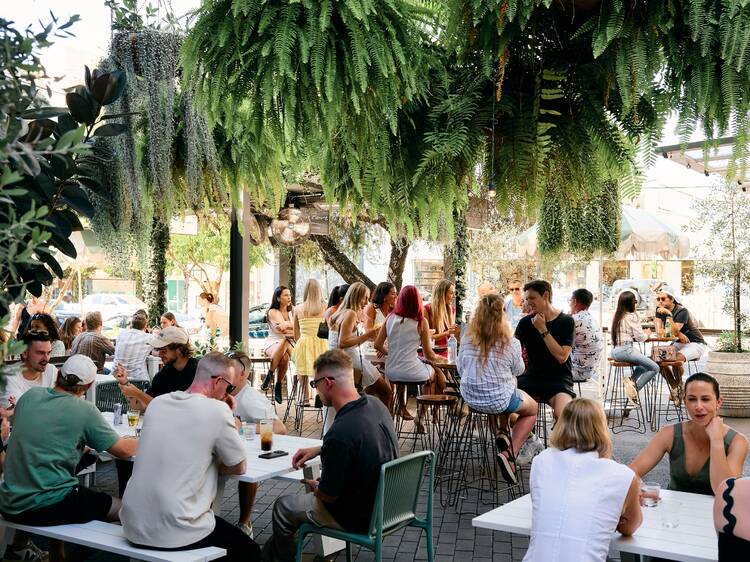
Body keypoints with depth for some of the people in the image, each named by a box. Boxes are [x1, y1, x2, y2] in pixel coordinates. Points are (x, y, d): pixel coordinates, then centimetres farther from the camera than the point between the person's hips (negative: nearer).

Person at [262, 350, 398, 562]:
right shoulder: (375, 405, -7)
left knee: (282, 507, 14)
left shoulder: (340, 433, -33)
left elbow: (328, 495, -20)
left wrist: (314, 486, 2)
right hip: (384, 504, 8)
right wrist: (318, 450, 13)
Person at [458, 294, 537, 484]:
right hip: (499, 400, -4)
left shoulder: (467, 339, -7)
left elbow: (460, 368, 6)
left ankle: (500, 433, 18)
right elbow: (518, 370, 1)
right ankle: (509, 454, 8)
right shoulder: (509, 343, -16)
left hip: (471, 398, 5)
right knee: (532, 409, 26)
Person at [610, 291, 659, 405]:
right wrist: (647, 334, 13)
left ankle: (631, 380, 2)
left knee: (643, 365, 25)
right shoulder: (632, 316, -9)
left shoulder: (616, 316, 13)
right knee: (655, 368, -1)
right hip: (626, 350, -8)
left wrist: (643, 335, 25)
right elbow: (640, 337, -8)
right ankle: (635, 387, -10)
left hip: (615, 351, 8)